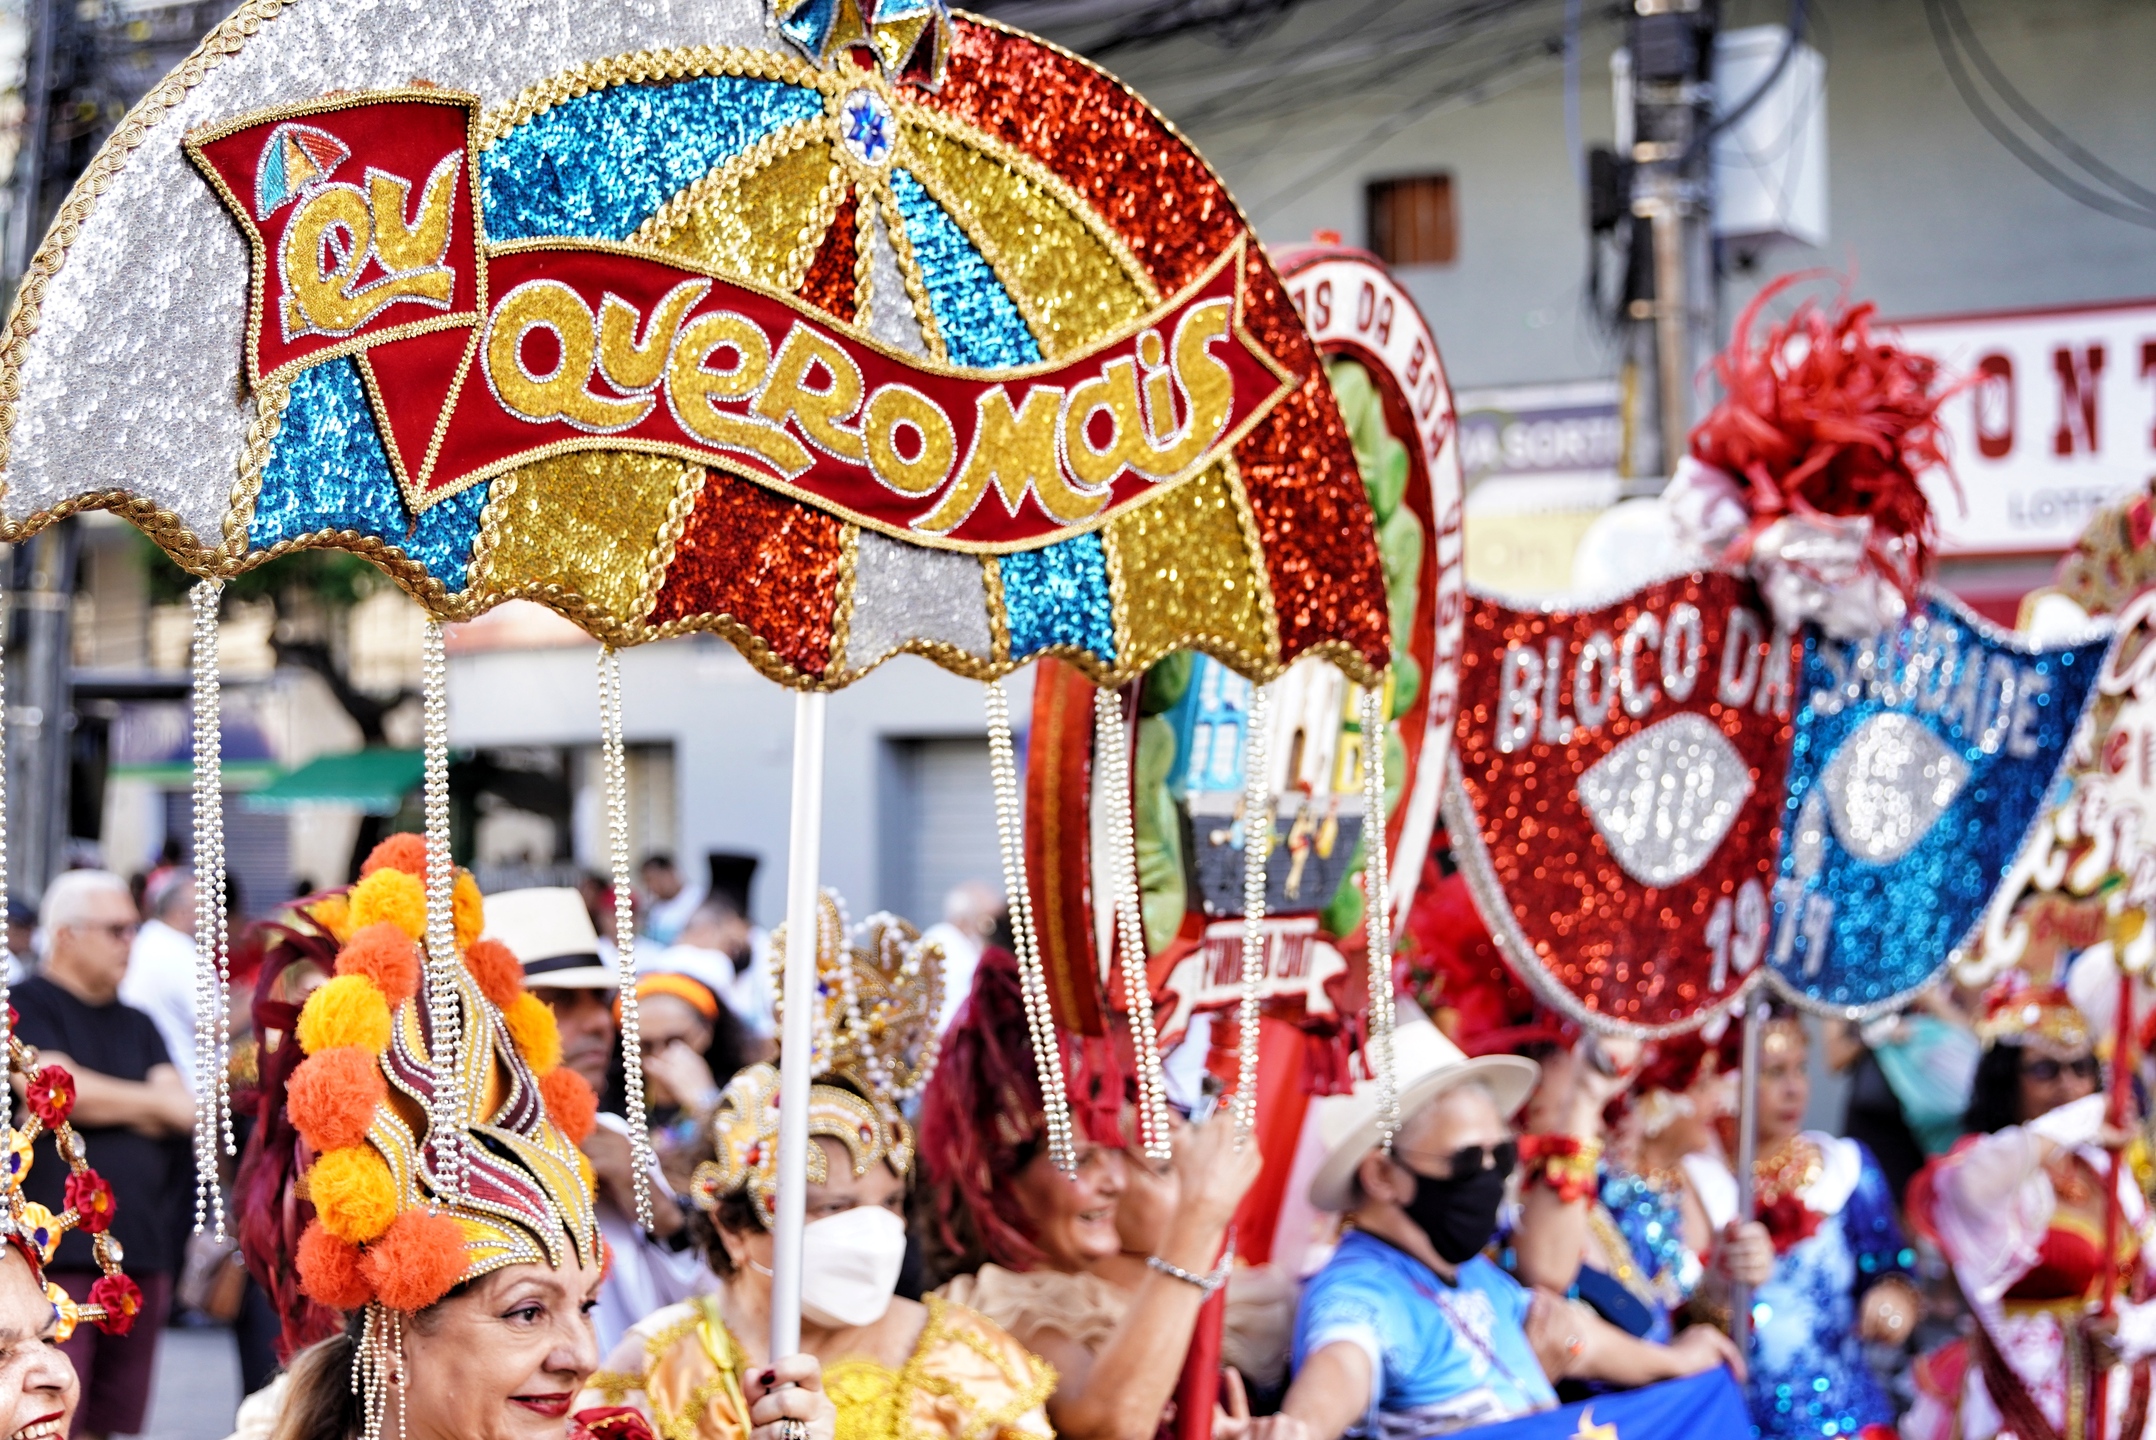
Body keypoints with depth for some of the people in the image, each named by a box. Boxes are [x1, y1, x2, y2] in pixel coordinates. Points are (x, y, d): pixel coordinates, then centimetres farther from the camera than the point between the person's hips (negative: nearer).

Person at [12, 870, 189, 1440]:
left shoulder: (137, 1026, 20)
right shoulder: (24, 1007, 0)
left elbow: (181, 1114, 7)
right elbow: (61, 1088, -15)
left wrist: (105, 1106, -10)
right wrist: (155, 1102, -3)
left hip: (139, 1247, 6)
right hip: (56, 1251, -6)